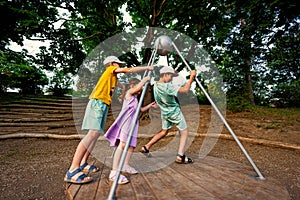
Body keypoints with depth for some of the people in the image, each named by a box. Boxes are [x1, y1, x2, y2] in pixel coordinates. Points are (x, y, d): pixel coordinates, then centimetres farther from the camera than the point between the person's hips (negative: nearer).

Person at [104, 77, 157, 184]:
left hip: (132, 123, 10)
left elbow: (140, 109, 37)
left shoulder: (135, 98, 29)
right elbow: (138, 88, -18)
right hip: (126, 121, -10)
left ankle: (125, 166, 26)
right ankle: (114, 172, -22)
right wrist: (145, 79, -4)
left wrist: (150, 105, 29)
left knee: (131, 145, 10)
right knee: (122, 144, -20)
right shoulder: (129, 92, 3)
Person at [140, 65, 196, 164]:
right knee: (184, 132, 6)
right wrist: (192, 76, -20)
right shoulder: (167, 87, -25)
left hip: (164, 112, 7)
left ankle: (146, 147, 21)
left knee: (164, 131, 22)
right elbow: (185, 89, -27)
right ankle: (180, 156, 2)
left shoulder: (155, 86, -1)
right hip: (174, 112, -7)